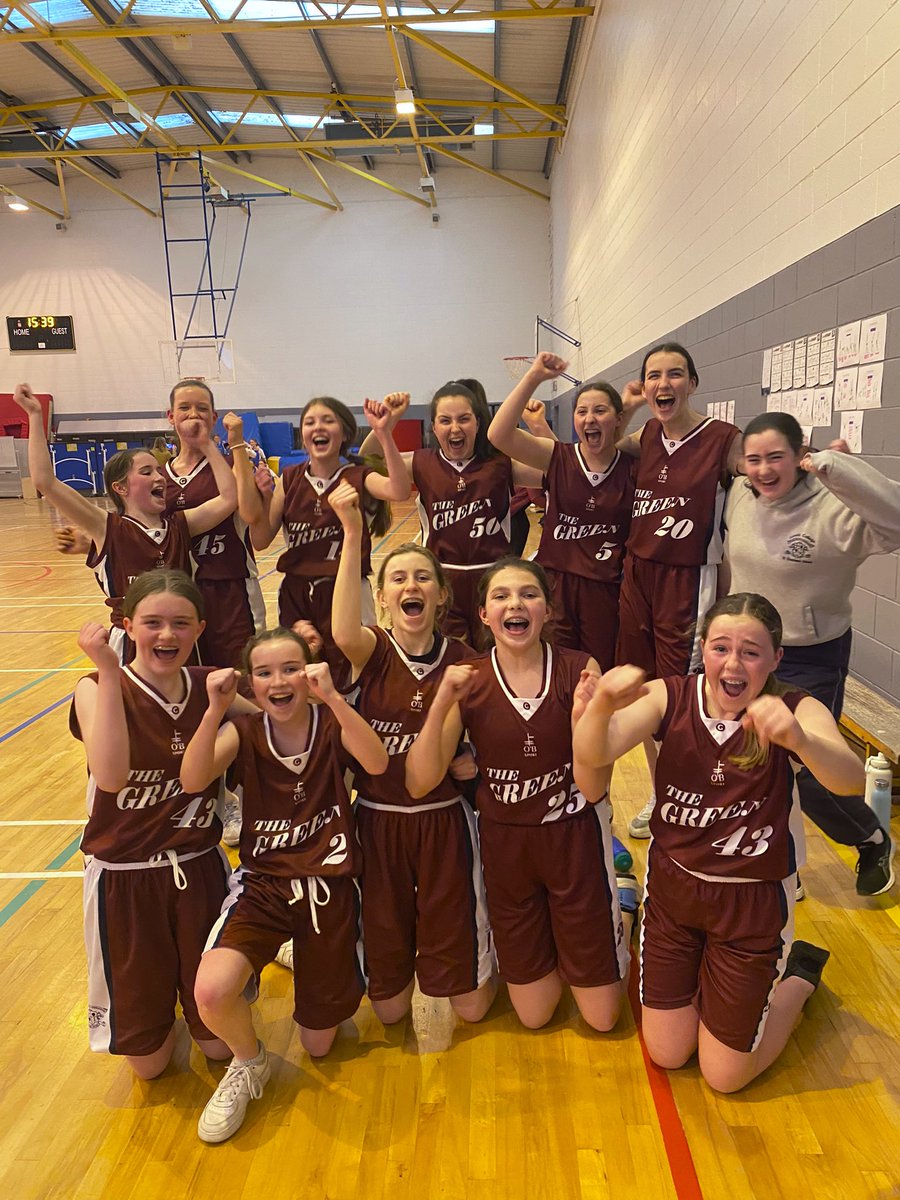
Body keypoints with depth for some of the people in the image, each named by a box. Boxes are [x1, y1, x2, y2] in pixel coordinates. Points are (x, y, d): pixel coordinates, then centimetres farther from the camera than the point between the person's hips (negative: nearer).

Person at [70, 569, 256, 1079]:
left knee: (221, 1044, 15)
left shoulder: (210, 686, -5)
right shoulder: (99, 688, -15)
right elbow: (111, 776, -31)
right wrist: (109, 672, -33)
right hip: (124, 878, -2)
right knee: (148, 1060, 15)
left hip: (200, 869, 2)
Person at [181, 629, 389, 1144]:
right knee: (212, 992, -29)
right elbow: (192, 781, -23)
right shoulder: (243, 732, -5)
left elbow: (378, 763, -30)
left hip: (328, 887, 0)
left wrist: (333, 698, -41)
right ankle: (249, 1063, 8)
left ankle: (304, 959, 44)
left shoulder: (331, 725, -9)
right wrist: (215, 710, -35)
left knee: (320, 1045, 13)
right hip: (263, 883, 1)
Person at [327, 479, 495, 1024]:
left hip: (445, 822, 1)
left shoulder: (463, 659, -5)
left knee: (471, 1007, 10)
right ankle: (396, 975, 46)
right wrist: (353, 533, -42)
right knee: (390, 1010, 13)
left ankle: (481, 953, 42)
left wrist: (473, 762, -14)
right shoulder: (374, 649, -9)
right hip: (377, 821, 0)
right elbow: (344, 633, -35)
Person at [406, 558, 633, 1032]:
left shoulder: (579, 670, -16)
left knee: (602, 1017, 13)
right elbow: (419, 784, -17)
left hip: (574, 838, -1)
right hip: (504, 841, 2)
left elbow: (594, 789, -17)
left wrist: (583, 717, -33)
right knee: (533, 1015, 16)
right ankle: (552, 941, 43)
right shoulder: (467, 681, -12)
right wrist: (441, 703, -28)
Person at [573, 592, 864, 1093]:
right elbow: (591, 756, -29)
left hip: (753, 900, -2)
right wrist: (603, 705, -52)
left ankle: (799, 977, 37)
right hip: (672, 884, 2)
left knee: (724, 1075, 14)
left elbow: (851, 780, -38)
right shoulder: (669, 698, -16)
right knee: (666, 1055, 16)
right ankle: (701, 972, 43)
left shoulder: (797, 710, -19)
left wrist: (798, 739, -59)